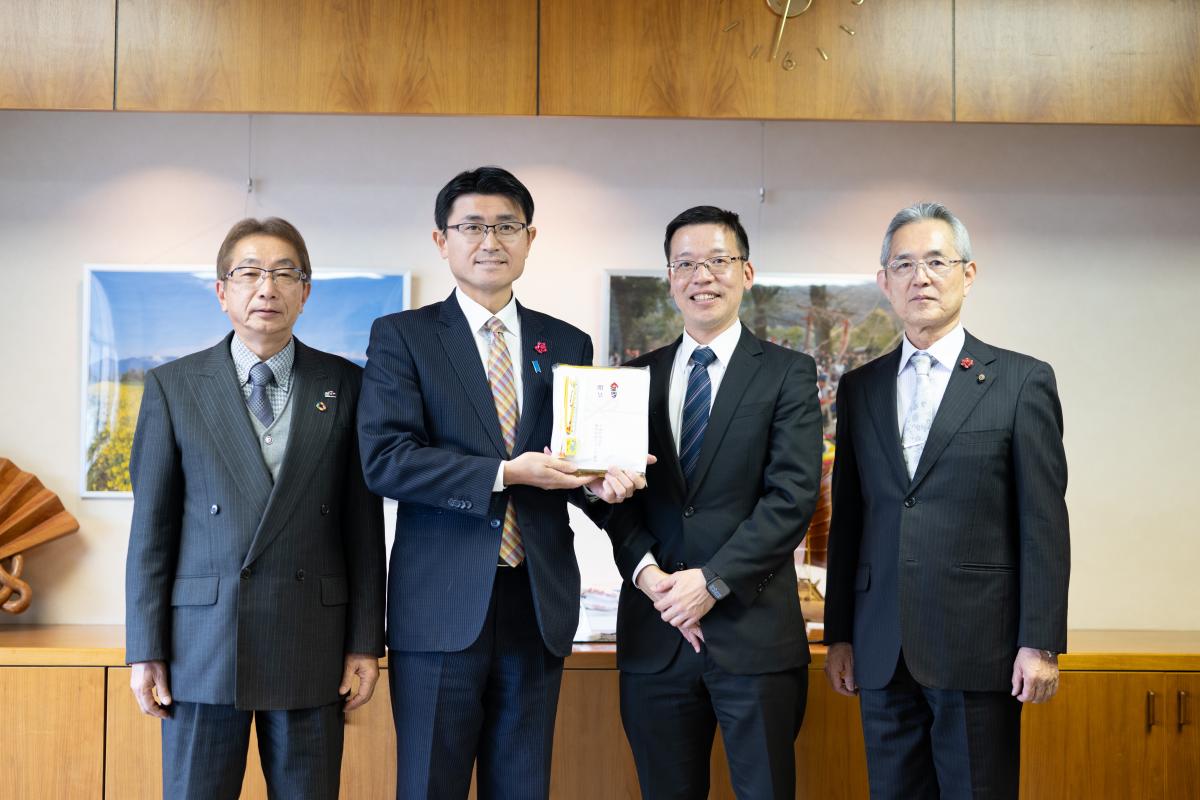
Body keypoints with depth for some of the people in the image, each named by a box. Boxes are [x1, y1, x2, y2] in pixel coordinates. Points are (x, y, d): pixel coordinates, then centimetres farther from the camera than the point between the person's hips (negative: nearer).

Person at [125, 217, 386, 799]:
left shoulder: (345, 385, 5)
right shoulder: (172, 386, 4)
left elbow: (364, 522, 5)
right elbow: (151, 525, 3)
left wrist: (366, 642, 1)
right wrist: (145, 649, -1)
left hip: (313, 646, 1)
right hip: (203, 643, 0)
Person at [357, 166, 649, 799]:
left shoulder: (568, 345, 12)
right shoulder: (400, 337, 1)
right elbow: (384, 458, -11)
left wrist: (598, 481, -10)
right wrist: (506, 474, -19)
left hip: (539, 605, 3)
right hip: (441, 607, -3)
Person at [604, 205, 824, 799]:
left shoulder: (787, 373, 1)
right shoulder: (638, 376, 12)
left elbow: (793, 495, -8)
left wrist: (713, 580, -15)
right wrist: (646, 569, -10)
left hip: (754, 629, -3)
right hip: (655, 631, 3)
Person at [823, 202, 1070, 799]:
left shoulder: (1022, 381, 0)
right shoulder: (859, 387, 11)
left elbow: (1043, 522, -4)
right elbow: (847, 519, 12)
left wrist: (1040, 643, -8)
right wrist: (839, 635, 10)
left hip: (978, 648, -3)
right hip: (882, 652, 4)